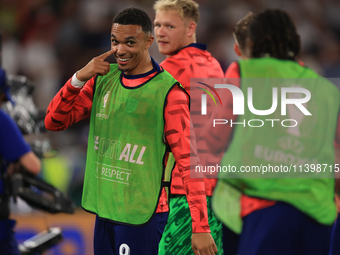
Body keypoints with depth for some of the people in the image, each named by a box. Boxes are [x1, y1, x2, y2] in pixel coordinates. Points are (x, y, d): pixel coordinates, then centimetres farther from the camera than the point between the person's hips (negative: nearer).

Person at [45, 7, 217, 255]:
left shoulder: (168, 92, -12)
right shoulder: (103, 79, 7)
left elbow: (188, 161, -13)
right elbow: (54, 122, 6)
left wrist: (201, 229, -18)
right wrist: (79, 78, -11)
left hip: (142, 215, -6)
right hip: (104, 208, 6)